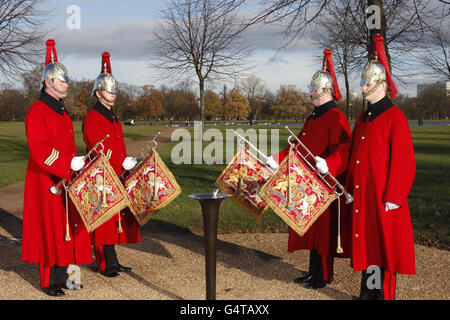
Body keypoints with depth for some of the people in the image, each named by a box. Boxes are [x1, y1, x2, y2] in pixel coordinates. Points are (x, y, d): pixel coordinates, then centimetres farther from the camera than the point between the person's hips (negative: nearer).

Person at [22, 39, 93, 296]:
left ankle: (63, 275, 22)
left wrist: (78, 164, 11)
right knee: (50, 229, -2)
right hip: (47, 181, -8)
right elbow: (39, 150, -21)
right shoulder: (37, 111, -12)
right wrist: (69, 164, -28)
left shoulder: (63, 112, 16)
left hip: (66, 180, 8)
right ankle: (49, 282, 8)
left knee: (67, 227, 11)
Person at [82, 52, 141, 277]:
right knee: (103, 221, -2)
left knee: (115, 220, 12)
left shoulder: (114, 119, 17)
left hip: (117, 177, 8)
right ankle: (105, 265, 7)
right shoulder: (92, 119, -10)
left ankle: (113, 262, 21)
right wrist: (121, 164, -22)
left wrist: (127, 164, 10)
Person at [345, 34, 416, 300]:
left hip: (383, 200, -7)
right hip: (362, 197, 8)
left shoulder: (394, 117, -10)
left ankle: (385, 294, 11)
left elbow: (403, 161, -15)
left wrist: (393, 198, -17)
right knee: (366, 244, 13)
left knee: (384, 246, 0)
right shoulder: (363, 119, 14)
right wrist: (351, 189, 16)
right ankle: (368, 292, 24)